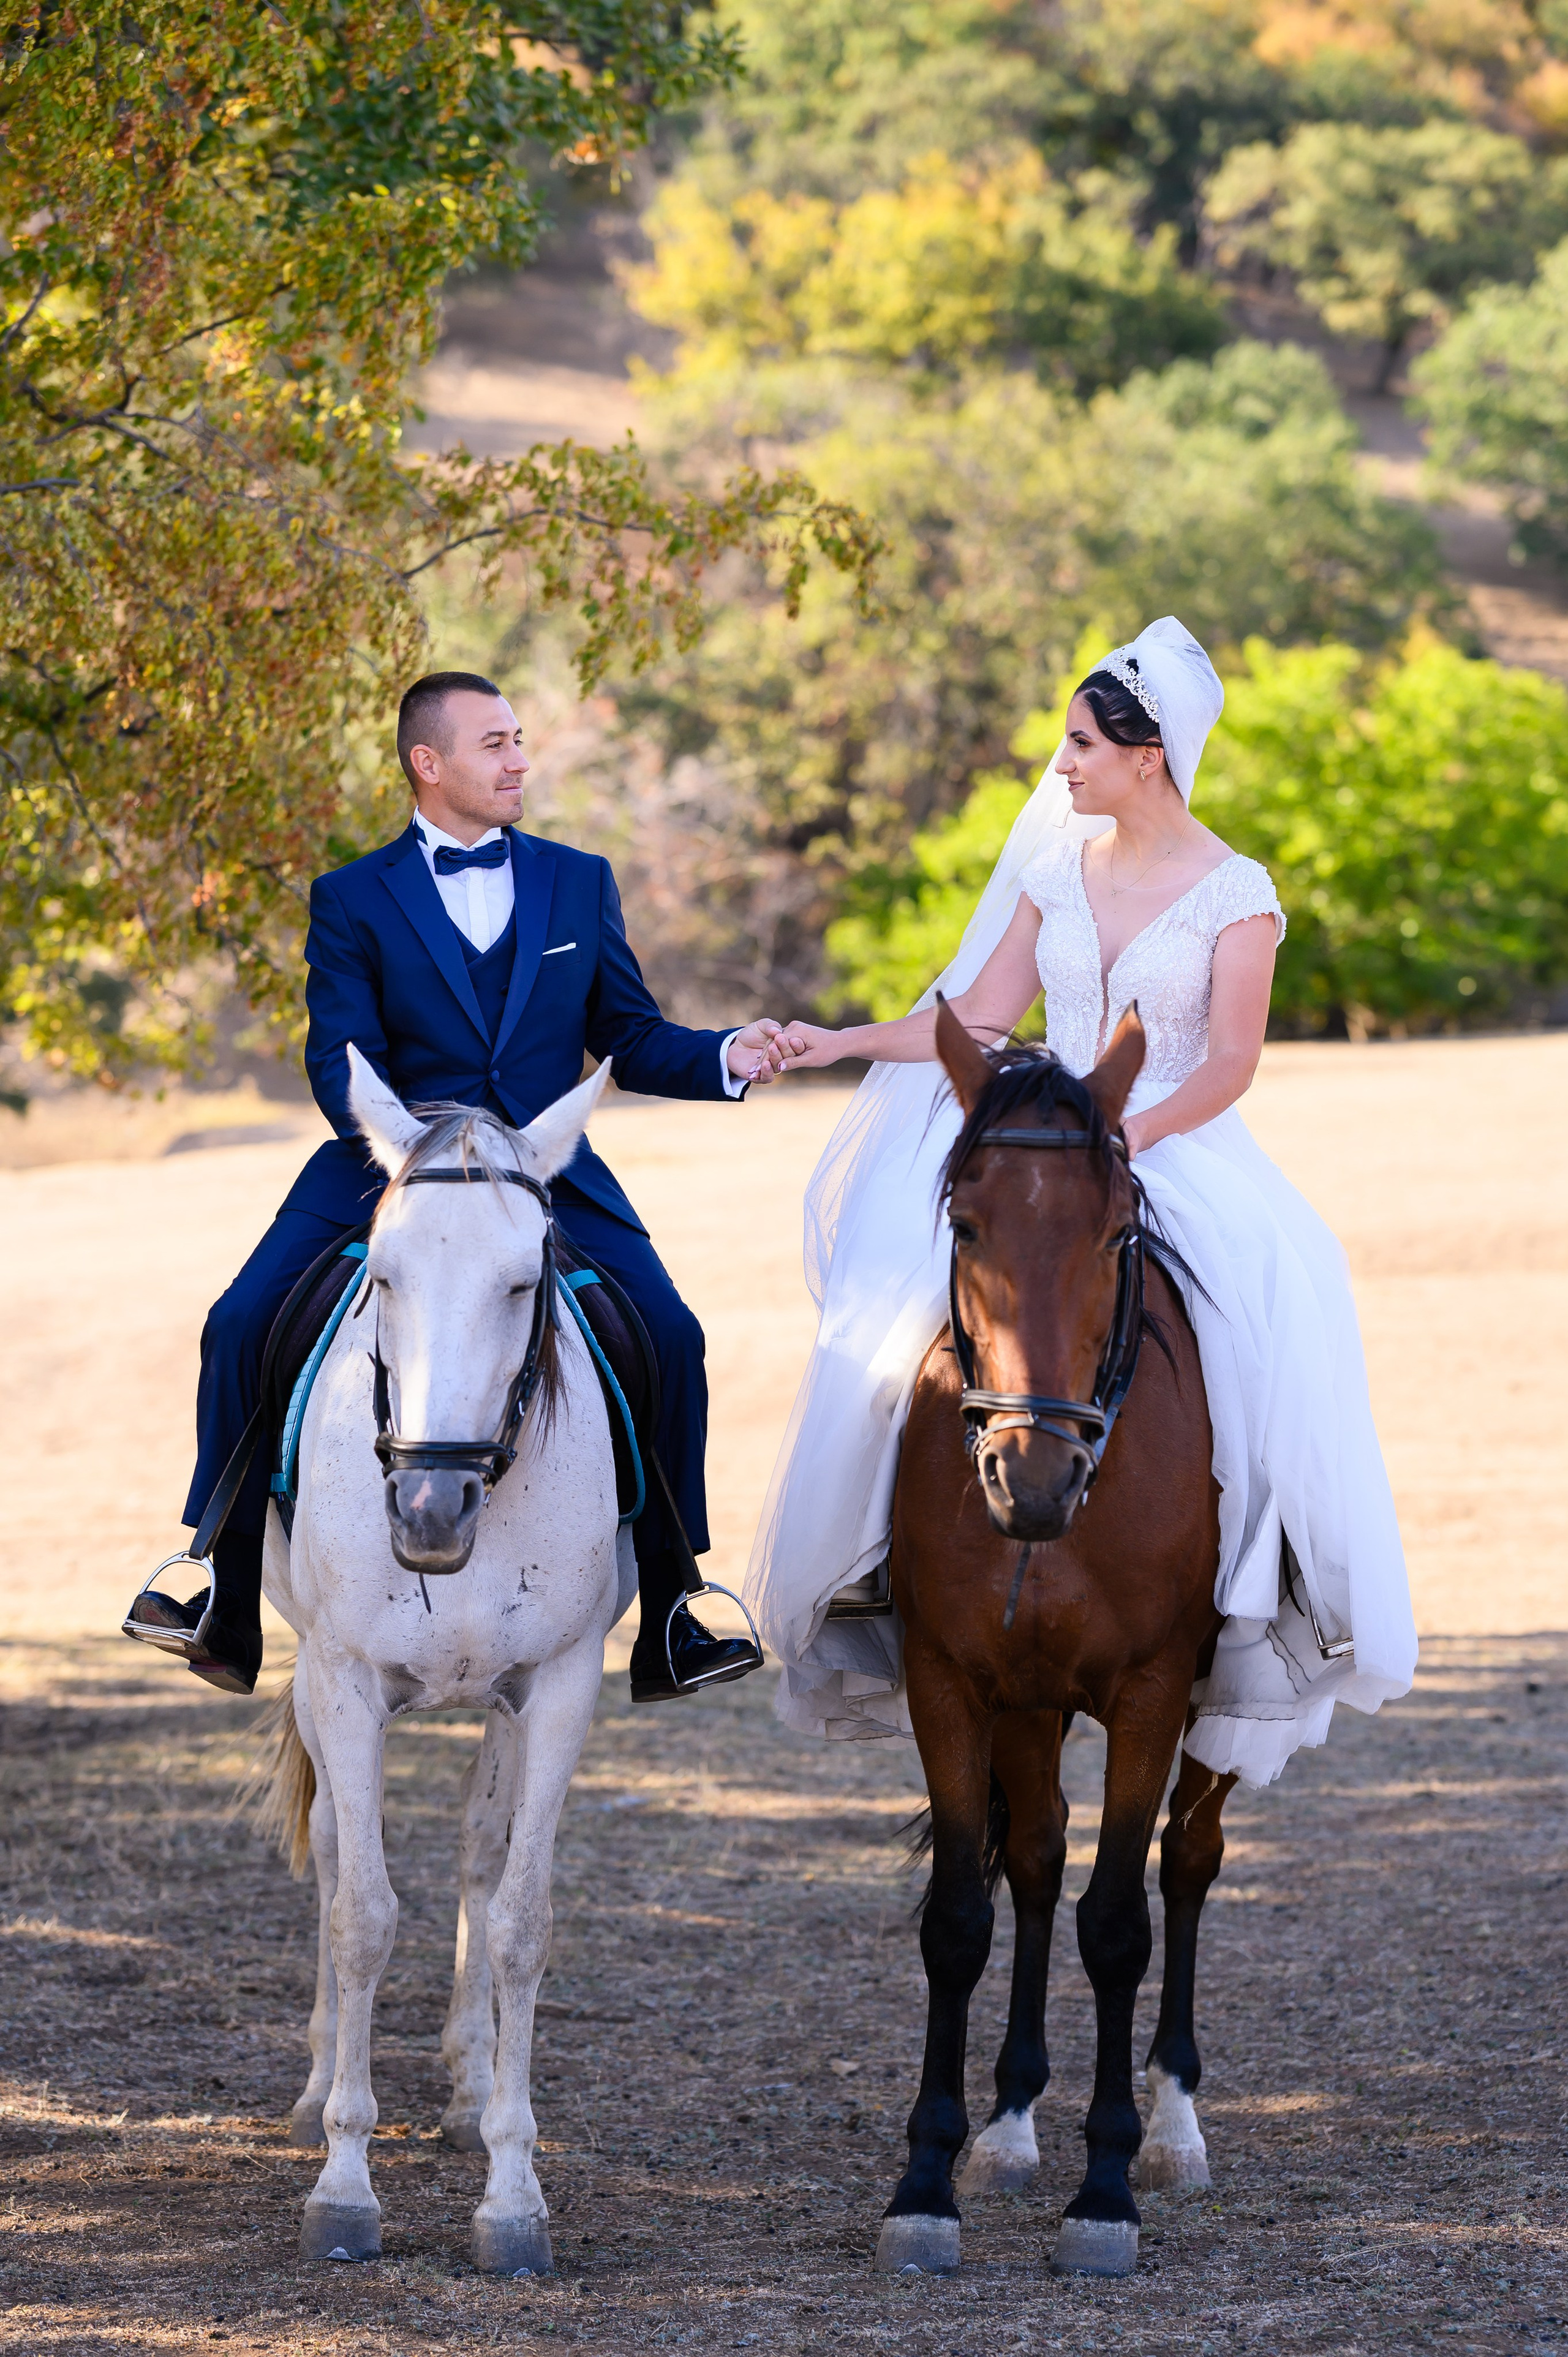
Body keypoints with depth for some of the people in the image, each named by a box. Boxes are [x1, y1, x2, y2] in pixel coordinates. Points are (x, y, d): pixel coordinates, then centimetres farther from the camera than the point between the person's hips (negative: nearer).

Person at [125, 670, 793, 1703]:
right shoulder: (352, 899, 5)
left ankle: (670, 1625, -9)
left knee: (670, 1337, -18)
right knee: (242, 1326, -16)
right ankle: (224, 1600, -4)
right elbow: (341, 1061, -5)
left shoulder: (580, 882, 12)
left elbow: (632, 1040, 10)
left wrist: (727, 1058, -11)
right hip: (387, 1163, -1)